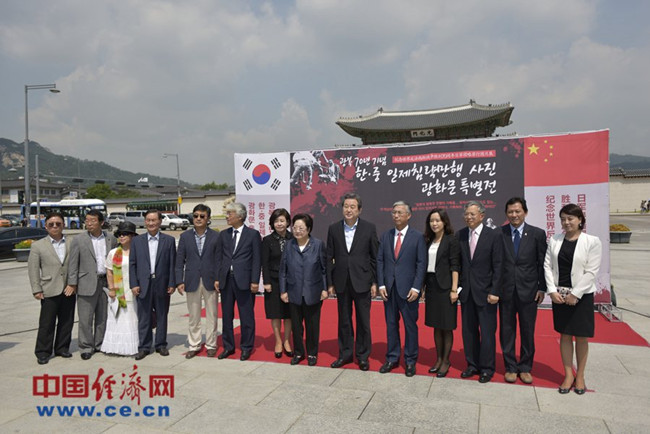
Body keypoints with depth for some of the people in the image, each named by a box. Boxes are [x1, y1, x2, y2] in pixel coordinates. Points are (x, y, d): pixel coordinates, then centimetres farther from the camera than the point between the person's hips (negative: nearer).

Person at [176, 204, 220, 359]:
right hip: (192, 282, 1)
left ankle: (211, 345, 20)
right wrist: (179, 281, -2)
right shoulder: (185, 236, 5)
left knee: (211, 315, 7)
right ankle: (194, 345, 21)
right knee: (193, 316, 9)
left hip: (210, 281, -1)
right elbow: (179, 260, 4)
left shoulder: (216, 236, 0)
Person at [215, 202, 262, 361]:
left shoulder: (253, 234, -3)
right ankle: (228, 346, 25)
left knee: (246, 316, 5)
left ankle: (246, 347, 19)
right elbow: (218, 257, 12)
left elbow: (257, 259, -5)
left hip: (244, 281, -4)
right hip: (226, 280, 4)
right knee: (226, 315, 12)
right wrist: (217, 278, 4)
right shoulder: (223, 234, 10)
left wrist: (255, 281, -10)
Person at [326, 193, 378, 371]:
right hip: (342, 282, 2)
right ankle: (345, 354, 27)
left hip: (362, 282, -2)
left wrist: (375, 282, -4)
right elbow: (329, 258, 4)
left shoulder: (369, 228, -3)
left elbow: (375, 257, -1)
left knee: (363, 321, 7)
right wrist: (330, 283, 2)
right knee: (344, 321, 13)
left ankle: (363, 356, 22)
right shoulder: (333, 229, 2)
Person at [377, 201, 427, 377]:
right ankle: (392, 358, 24)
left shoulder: (418, 237, -2)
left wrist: (416, 288, -12)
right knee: (391, 324, 12)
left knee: (410, 325, 6)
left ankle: (410, 361, 20)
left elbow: (421, 264, -5)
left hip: (408, 289, -3)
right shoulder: (385, 236, 8)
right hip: (389, 288, 3)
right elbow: (380, 261, 7)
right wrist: (381, 285, -1)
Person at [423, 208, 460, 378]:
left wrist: (454, 289, -15)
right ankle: (438, 359, 23)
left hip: (445, 287, -5)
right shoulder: (428, 241, 10)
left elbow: (455, 266, -10)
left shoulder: (451, 240, -7)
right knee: (436, 325, 12)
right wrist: (423, 287, 9)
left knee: (446, 326, 3)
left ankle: (446, 361, 15)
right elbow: (425, 265, 12)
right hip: (431, 286, 6)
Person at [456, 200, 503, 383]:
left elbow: (498, 266, -9)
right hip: (466, 291, 4)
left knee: (487, 332, 5)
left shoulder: (494, 236, -7)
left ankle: (487, 368, 19)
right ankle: (472, 365, 25)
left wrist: (495, 292, -13)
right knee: (468, 330, 11)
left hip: (485, 291, -4)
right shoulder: (460, 235, 4)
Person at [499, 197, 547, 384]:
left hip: (528, 291, 0)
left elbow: (543, 263, 2)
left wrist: (542, 288, -2)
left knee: (527, 331, 10)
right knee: (506, 331, 8)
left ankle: (525, 368, 25)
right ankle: (510, 367, 23)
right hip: (506, 290, 0)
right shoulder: (499, 233, -1)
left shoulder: (537, 234, -1)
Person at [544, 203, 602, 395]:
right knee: (565, 335, 9)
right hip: (559, 295, 3)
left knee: (581, 336, 7)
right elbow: (548, 266, 2)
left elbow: (591, 271, -10)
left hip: (581, 295, -3)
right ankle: (568, 374, 20)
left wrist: (575, 294, -14)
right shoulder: (554, 240, 3)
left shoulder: (592, 242, -7)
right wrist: (552, 291, -7)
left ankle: (580, 375, 23)